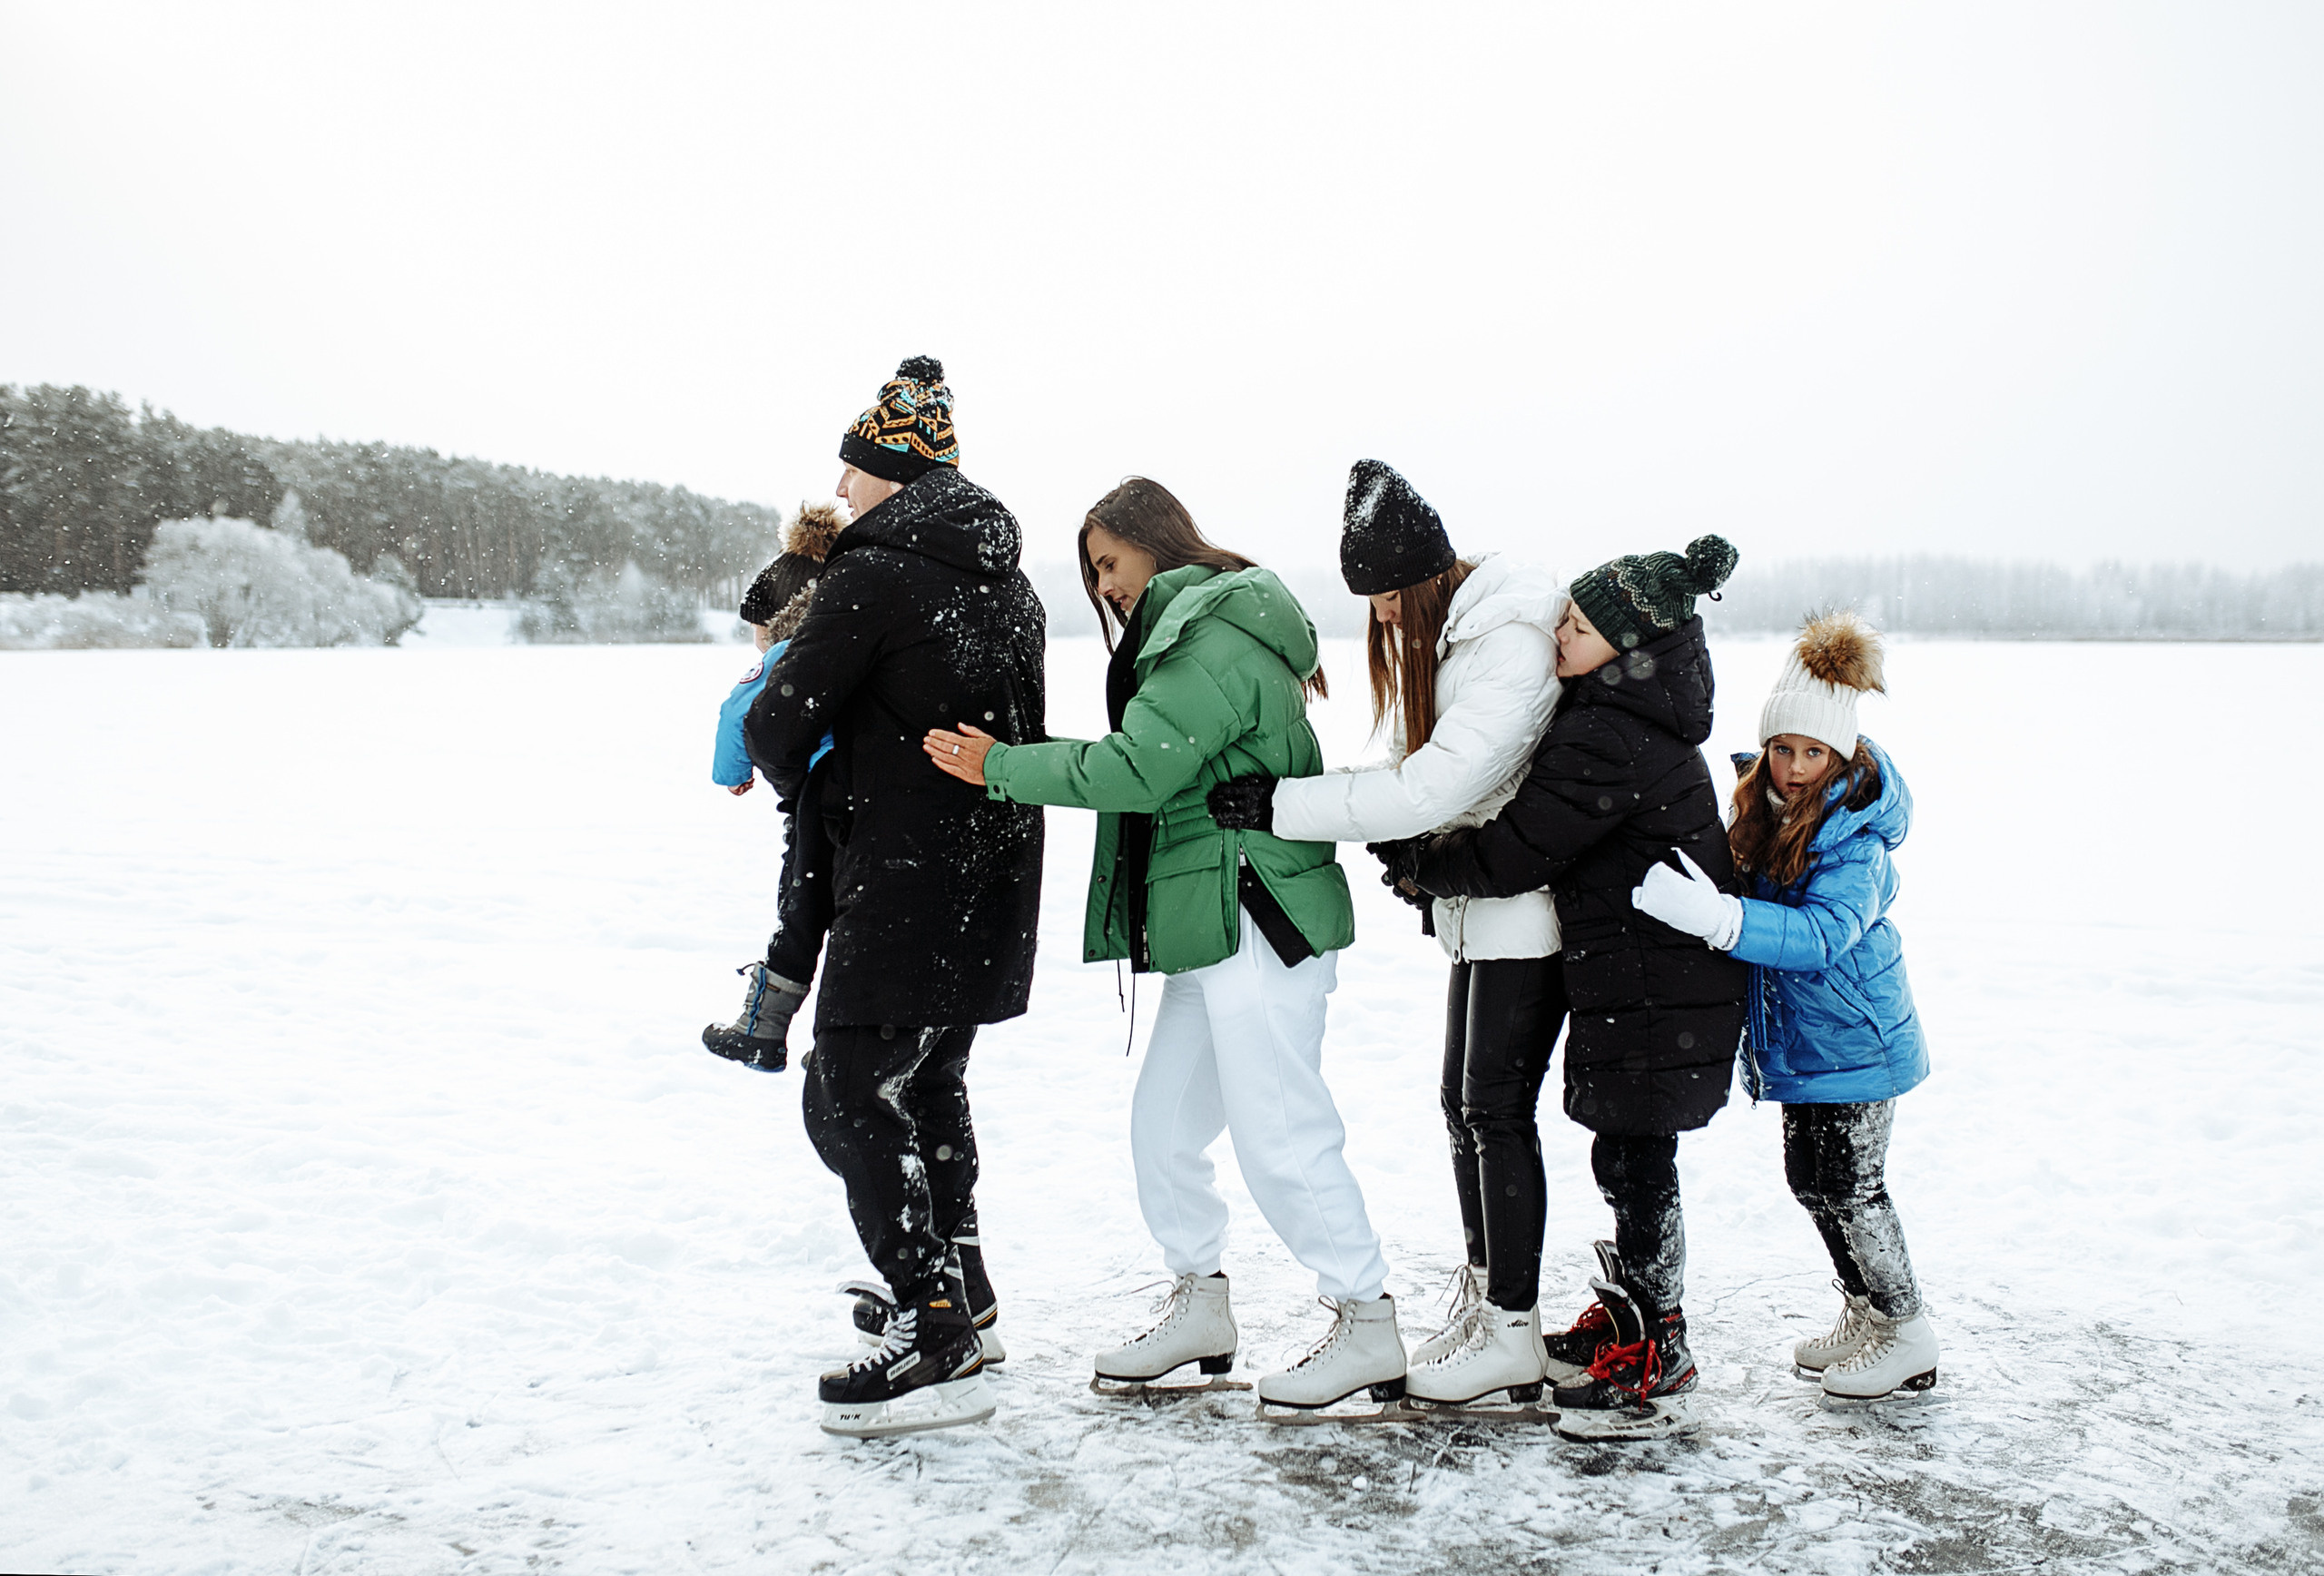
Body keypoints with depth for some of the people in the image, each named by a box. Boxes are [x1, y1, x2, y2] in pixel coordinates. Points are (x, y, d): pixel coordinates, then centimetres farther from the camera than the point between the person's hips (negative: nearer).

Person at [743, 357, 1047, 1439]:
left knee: (851, 1097, -2)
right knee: (928, 1082, 22)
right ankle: (958, 1287, 34)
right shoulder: (1009, 581, 12)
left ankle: (940, 1346, -3)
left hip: (903, 888, -9)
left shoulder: (875, 575, -15)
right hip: (993, 882, 9)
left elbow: (781, 720, -13)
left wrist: (787, 773, 10)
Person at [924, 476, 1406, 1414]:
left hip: (1258, 920, -11)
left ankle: (1368, 1331, 5)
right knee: (1163, 1123, 13)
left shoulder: (1214, 642, -14)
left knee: (1279, 1135, -6)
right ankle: (1199, 1310, 25)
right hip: (1213, 926, 11)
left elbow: (1134, 767, -20)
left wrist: (1001, 767, -12)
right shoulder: (1190, 635, 21)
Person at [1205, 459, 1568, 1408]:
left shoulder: (1512, 641, -20)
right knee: (1464, 1102, 14)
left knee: (1496, 1109, -5)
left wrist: (1282, 806, -26)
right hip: (1478, 908, 9)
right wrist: (1410, 850, -5)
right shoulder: (1436, 632, 11)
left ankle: (1512, 1335, 5)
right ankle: (1483, 1288, 27)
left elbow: (1439, 783, -28)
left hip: (1527, 906, -9)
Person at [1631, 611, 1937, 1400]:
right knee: (1809, 1178, 16)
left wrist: (1716, 916, -47)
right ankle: (1863, 1312, 34)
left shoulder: (1856, 837, -24)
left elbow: (1822, 934, -37)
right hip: (1798, 1037, 8)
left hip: (1854, 1037, -8)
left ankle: (1907, 1333, 17)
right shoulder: (1763, 808, 0)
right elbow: (1753, 900, 15)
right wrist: (1697, 898, -3)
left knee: (1847, 1186, -2)